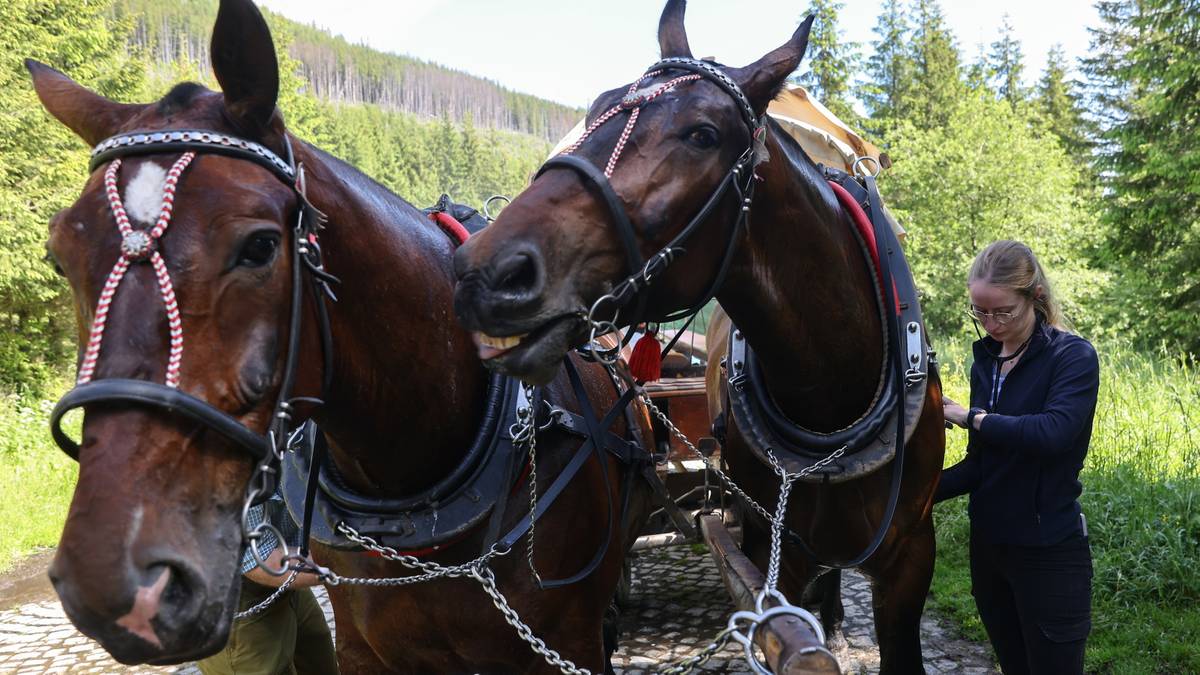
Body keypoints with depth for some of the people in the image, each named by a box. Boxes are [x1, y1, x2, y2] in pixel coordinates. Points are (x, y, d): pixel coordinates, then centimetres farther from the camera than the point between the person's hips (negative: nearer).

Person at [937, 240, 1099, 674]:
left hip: (1049, 554, -6)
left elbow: (1053, 432, -30)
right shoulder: (985, 363, 7)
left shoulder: (1073, 356, -12)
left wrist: (970, 417, -18)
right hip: (988, 544, 6)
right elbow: (980, 464, 9)